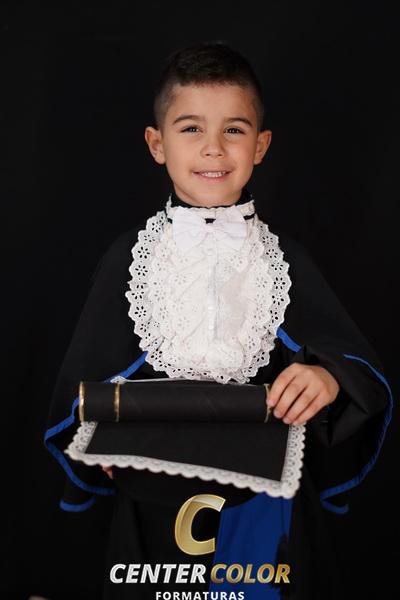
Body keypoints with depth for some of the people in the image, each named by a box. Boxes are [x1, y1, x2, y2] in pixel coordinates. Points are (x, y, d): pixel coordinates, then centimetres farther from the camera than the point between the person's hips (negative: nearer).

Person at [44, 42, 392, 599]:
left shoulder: (282, 256, -3)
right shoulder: (130, 256, -3)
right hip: (155, 505, 0)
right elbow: (86, 376, 3)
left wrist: (329, 378, -25)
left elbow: (365, 371, -4)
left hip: (264, 503, 0)